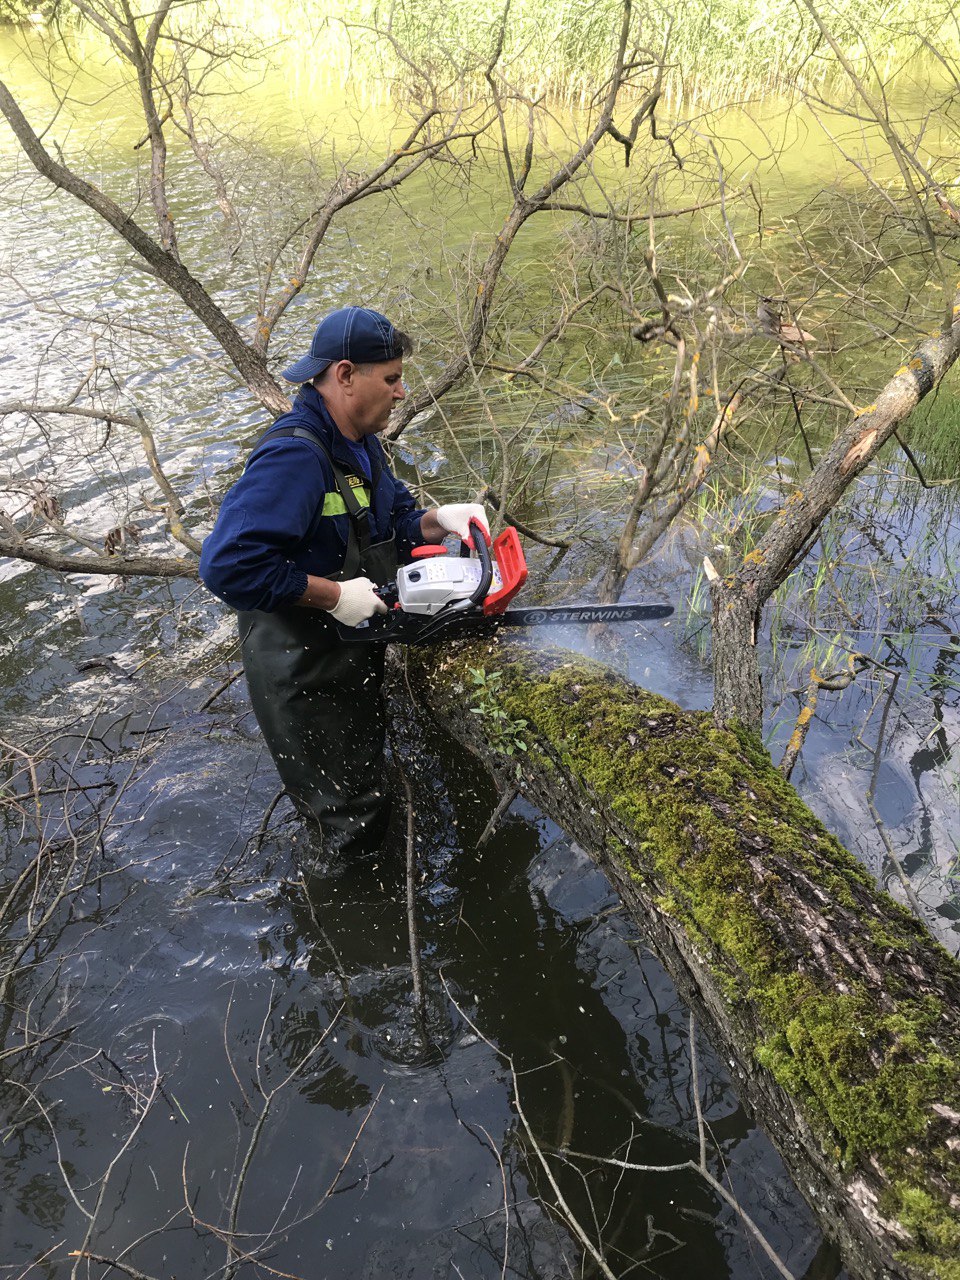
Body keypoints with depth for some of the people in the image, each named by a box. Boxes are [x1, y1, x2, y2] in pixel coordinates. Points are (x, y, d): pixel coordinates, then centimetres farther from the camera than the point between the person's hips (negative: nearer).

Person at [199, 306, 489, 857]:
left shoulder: (361, 441, 1)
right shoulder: (293, 456, -32)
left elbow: (393, 521, 12)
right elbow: (228, 565, -41)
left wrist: (438, 520, -10)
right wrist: (333, 594, -33)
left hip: (357, 660, 10)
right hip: (305, 678, -10)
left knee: (367, 770, 30)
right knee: (356, 817, 4)